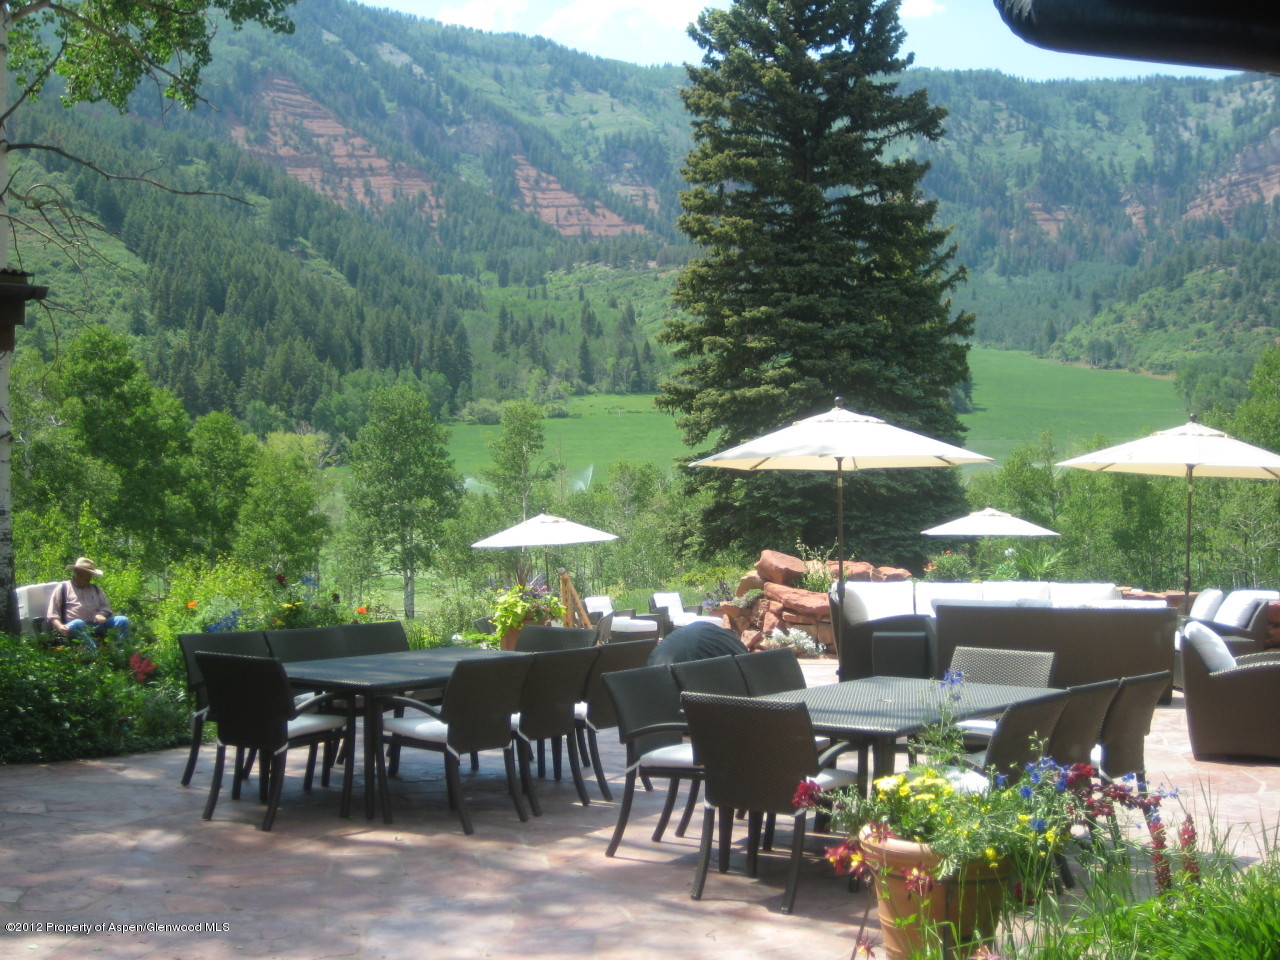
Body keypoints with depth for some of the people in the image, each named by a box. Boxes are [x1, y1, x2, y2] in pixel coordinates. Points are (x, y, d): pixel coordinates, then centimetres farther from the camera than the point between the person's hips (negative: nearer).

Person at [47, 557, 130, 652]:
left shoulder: (96, 589, 27)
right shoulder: (63, 588, 14)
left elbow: (106, 607, 25)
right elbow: (52, 616, 7)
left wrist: (101, 615, -1)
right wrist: (60, 627, -15)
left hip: (96, 625, 4)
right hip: (73, 626, -4)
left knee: (123, 620, -17)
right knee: (77, 624, -39)